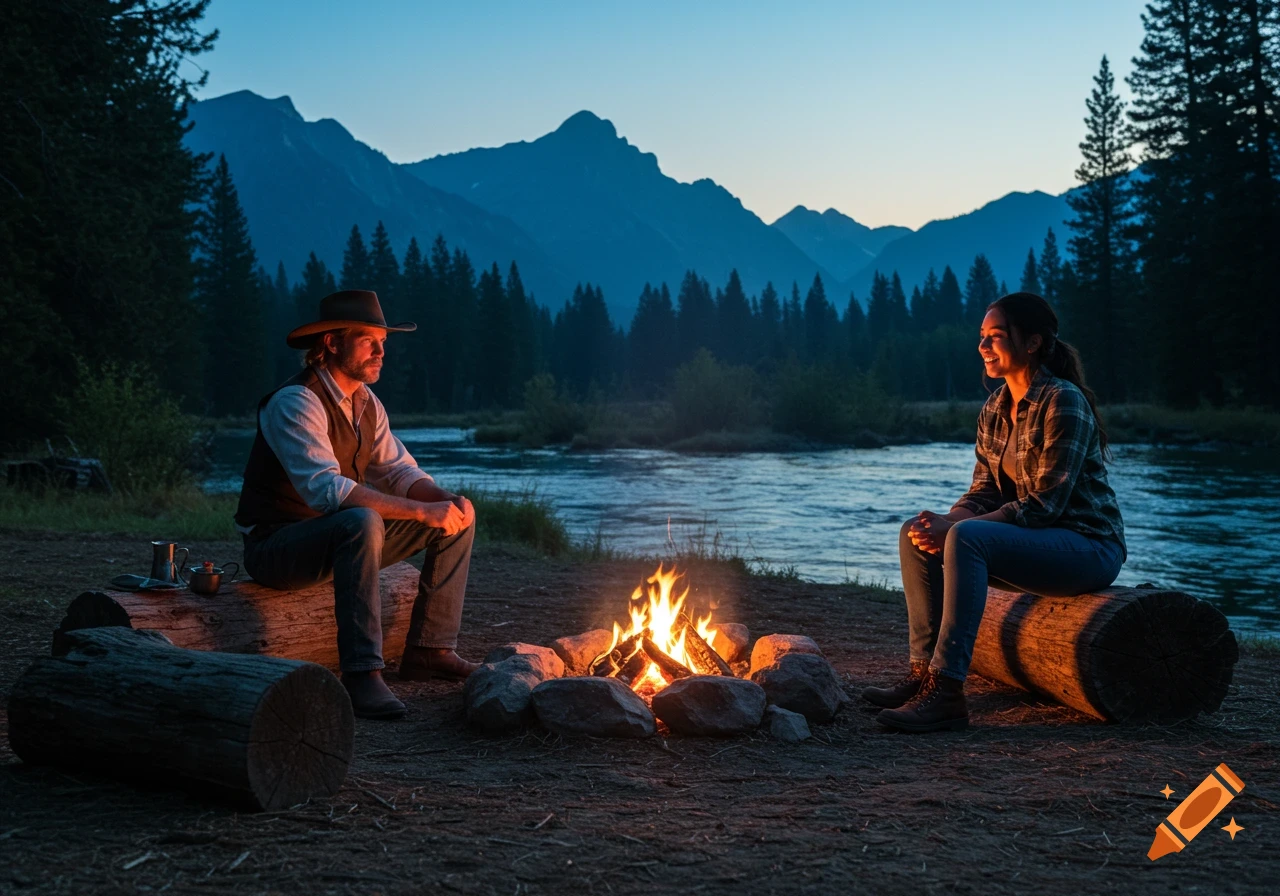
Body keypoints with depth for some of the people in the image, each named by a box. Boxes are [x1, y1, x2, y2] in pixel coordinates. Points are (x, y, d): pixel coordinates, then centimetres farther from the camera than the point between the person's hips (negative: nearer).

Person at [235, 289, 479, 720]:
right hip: (276, 547, -8)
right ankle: (361, 676, -37)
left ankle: (428, 650, 2)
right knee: (362, 523, -39)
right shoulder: (295, 402, -21)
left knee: (457, 516, 0)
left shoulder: (366, 402, 6)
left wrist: (448, 500, -18)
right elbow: (328, 490, -33)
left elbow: (399, 472, 5)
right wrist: (424, 512, -35)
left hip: (337, 538, 9)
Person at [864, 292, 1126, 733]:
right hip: (1033, 543, 9)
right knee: (916, 534, -3)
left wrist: (954, 528, -24)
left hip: (1088, 546, -9)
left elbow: (1044, 503, -22)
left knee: (967, 538, -32)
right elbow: (984, 491, 8)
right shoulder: (994, 410, 8)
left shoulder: (1063, 403, -18)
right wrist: (945, 521, -15)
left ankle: (946, 693, -34)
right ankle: (923, 671, -4)